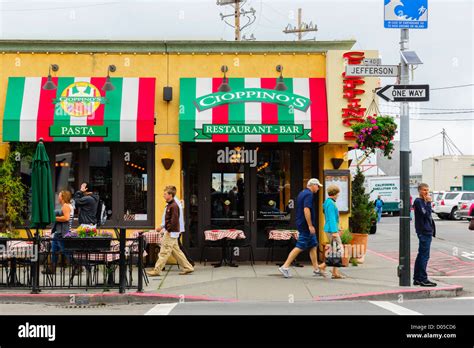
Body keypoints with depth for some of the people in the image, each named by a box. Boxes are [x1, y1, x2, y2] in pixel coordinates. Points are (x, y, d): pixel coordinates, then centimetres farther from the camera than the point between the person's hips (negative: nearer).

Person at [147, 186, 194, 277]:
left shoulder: (174, 206, -16)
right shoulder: (169, 205, 14)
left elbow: (174, 220, -21)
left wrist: (168, 230, -18)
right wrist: (165, 227, 16)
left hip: (171, 232, -10)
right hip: (170, 232, 10)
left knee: (164, 252, -6)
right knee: (176, 251, 13)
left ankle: (156, 271, -2)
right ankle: (187, 267, 16)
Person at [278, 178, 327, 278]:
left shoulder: (302, 193, 17)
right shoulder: (308, 194, -15)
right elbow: (306, 210, -25)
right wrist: (310, 225, -23)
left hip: (301, 224, 10)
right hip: (306, 225, -10)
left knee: (313, 246, 13)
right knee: (300, 247, -7)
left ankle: (316, 269, 17)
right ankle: (285, 267, -6)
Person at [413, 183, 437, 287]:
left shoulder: (424, 201, 18)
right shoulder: (418, 201, -10)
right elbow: (426, 213, -22)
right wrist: (429, 202, -15)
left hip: (427, 231, 10)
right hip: (423, 231, -10)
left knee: (421, 255, 12)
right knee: (424, 255, -10)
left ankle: (417, 278, 16)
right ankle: (423, 279, -8)